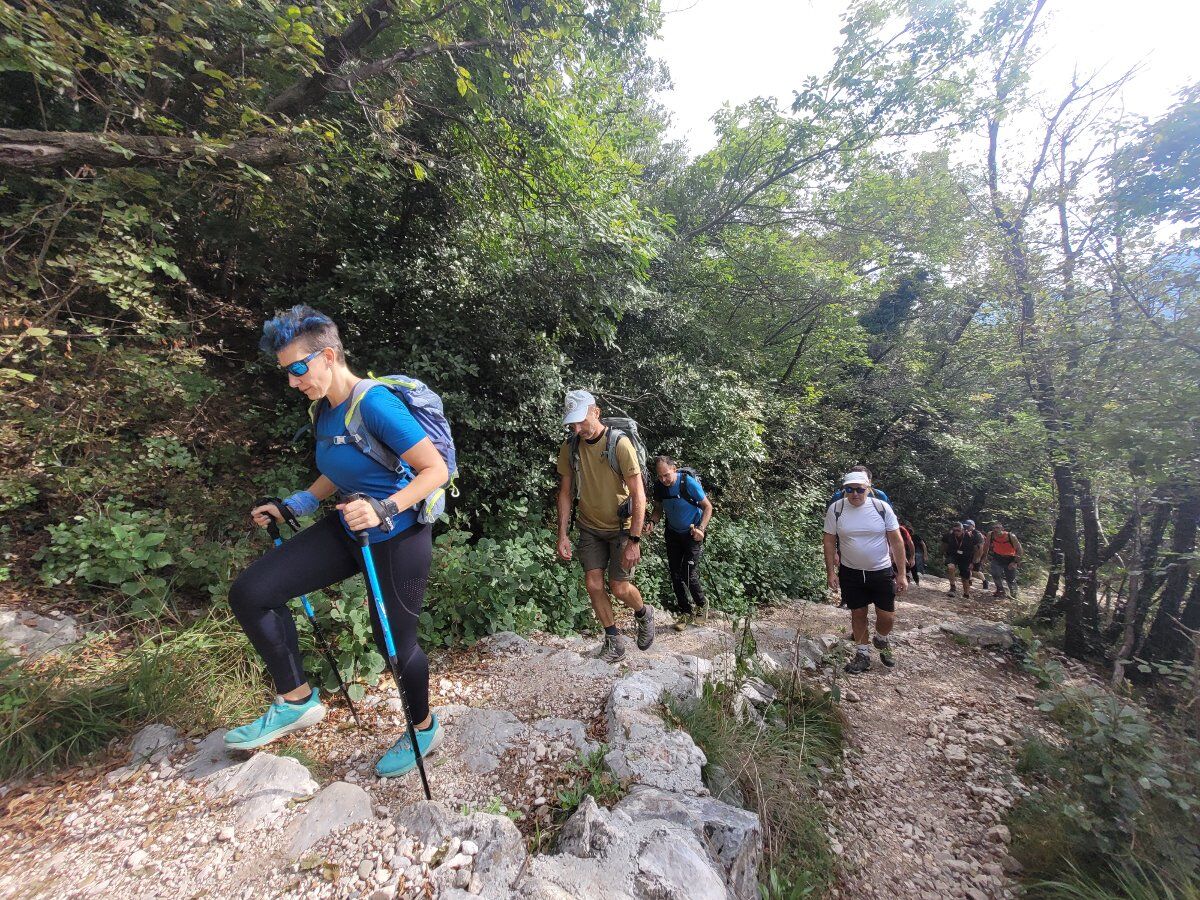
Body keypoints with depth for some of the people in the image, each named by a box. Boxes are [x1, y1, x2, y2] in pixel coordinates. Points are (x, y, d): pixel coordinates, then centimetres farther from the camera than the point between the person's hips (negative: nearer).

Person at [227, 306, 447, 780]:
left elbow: (436, 469, -24)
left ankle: (425, 728, 37)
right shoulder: (324, 410, 5)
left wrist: (384, 510, -35)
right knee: (250, 593, 0)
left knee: (395, 642, 6)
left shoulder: (375, 403, -22)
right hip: (348, 530, 8)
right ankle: (298, 700, 19)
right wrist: (294, 505, 9)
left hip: (398, 538, -8)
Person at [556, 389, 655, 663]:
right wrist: (563, 535, -4)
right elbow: (565, 492, 0)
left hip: (620, 527, -4)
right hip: (589, 527, 4)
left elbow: (639, 496, -21)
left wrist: (634, 541, -22)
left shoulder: (620, 444, -22)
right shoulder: (570, 447, -8)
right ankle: (614, 642, 21)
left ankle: (644, 614, 33)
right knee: (593, 584, 1)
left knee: (619, 588, -1)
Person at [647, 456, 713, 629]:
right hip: (673, 533, 5)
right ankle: (686, 612, 23)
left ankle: (701, 604, 20)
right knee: (675, 574, 5)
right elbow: (658, 509, 5)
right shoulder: (659, 486, -11)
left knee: (688, 574, -9)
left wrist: (701, 529, -26)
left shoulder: (689, 483, -24)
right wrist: (652, 522, -16)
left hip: (692, 533, -5)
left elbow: (708, 507, -14)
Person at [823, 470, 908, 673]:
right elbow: (829, 542, -4)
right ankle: (862, 654, 30)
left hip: (882, 571, 0)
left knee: (887, 617, 5)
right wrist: (830, 572, -6)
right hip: (850, 573, 0)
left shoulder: (882, 508, -10)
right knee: (858, 614, 11)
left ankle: (881, 640, 38)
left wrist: (901, 573, -6)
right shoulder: (835, 509, -10)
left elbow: (896, 541, -5)